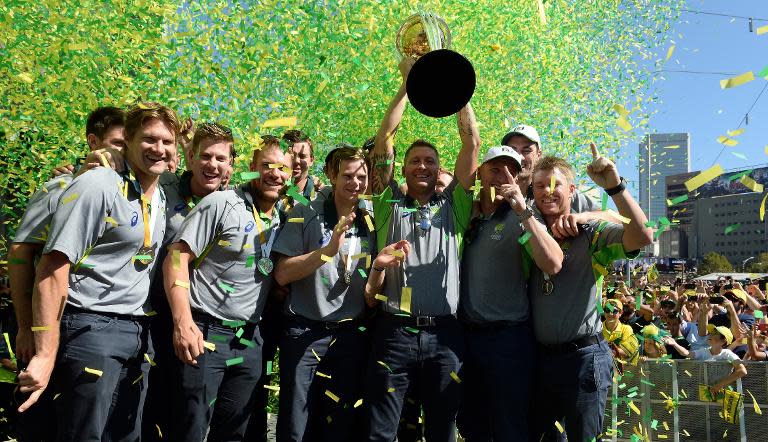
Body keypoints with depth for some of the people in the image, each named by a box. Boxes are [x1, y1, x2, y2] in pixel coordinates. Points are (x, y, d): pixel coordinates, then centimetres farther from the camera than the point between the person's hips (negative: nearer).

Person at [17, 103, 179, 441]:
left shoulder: (161, 197, 11)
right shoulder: (98, 186, -13)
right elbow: (53, 269, -17)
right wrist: (46, 355, -21)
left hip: (138, 334, 8)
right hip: (92, 329, -7)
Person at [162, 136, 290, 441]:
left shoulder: (283, 221, 11)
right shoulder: (222, 204, -8)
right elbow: (176, 258, -13)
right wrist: (183, 322, -21)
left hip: (249, 341, 6)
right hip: (204, 335, -6)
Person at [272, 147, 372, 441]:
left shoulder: (372, 223, 8)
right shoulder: (305, 215, -3)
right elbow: (282, 274, -9)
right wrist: (329, 250, -21)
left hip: (351, 336, 3)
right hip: (303, 333, -3)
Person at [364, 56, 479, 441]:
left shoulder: (453, 206, 13)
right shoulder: (390, 204, 12)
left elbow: (472, 141, 9)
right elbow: (384, 139, 8)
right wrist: (408, 84, 9)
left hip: (444, 334, 1)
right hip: (393, 331, -1)